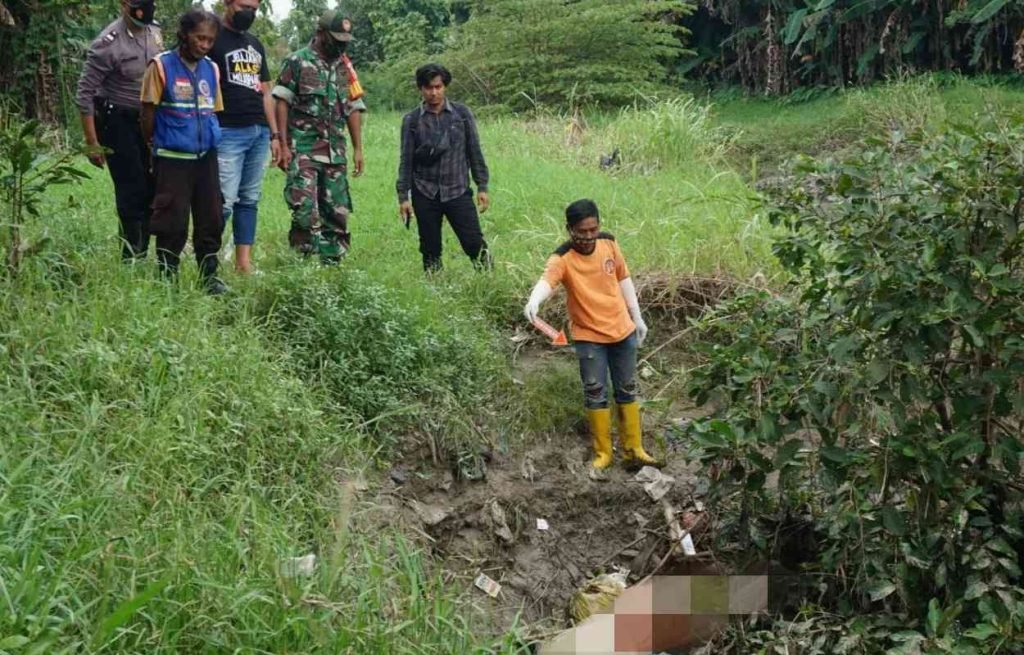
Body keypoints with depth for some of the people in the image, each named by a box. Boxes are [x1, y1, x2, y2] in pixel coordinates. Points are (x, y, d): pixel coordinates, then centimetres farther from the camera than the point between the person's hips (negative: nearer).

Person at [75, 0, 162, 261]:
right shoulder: (108, 43, -20)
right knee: (132, 191, -7)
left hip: (146, 120, 7)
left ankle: (142, 254, 20)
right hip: (116, 122, -7)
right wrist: (92, 144, -16)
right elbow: (84, 95, -16)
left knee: (150, 188, 8)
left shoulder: (154, 33, 1)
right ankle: (131, 259, 4)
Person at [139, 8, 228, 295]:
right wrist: (158, 146, 6)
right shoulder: (161, 66, -7)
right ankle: (167, 279, 12)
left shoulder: (211, 69, 7)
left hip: (206, 157, 5)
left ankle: (209, 276, 21)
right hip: (172, 160, -5)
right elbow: (148, 113, -2)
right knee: (173, 223, 0)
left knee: (211, 220, 9)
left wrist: (211, 140, 11)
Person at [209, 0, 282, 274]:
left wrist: (274, 134, 16)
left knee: (250, 199, 7)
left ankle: (243, 262, 11)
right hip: (228, 133, -7)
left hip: (259, 133, 7)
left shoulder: (256, 45, 20)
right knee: (225, 201, -10)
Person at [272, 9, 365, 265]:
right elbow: (282, 103, -5)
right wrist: (283, 145, -12)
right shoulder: (297, 61, -2)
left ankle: (331, 263, 14)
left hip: (335, 151, 5)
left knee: (337, 211, 6)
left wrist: (358, 149, 8)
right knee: (305, 210, -12)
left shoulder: (345, 67, 13)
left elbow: (354, 108, 14)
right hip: (302, 149, -5)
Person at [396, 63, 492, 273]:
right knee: (430, 249, 6)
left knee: (475, 244, -8)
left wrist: (482, 187, 3)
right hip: (425, 193, 1)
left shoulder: (462, 113, 3)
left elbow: (475, 151, 6)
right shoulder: (412, 120, 2)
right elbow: (406, 161, 4)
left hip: (458, 191, -1)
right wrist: (403, 196, 1)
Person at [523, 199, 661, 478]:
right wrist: (534, 300, -64)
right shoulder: (562, 259, -21)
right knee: (595, 394, 1)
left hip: (622, 330, 4)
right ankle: (602, 453, 18)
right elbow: (547, 280, -41)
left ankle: (633, 450, 26)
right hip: (589, 337, -4)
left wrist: (637, 318, 11)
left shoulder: (609, 243, -7)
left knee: (627, 390, 13)